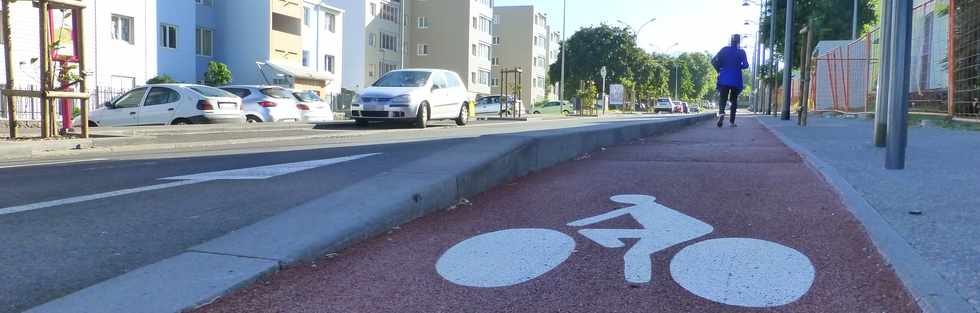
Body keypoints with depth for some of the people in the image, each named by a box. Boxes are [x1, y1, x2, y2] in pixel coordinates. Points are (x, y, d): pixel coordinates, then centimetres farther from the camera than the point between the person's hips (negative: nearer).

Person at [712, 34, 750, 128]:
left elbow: (714, 61, -5)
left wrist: (719, 70, 9)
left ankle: (721, 113, -31)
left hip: (724, 79, 0)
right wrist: (738, 67, 14)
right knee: (734, 100, 11)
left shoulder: (724, 49, 3)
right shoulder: (741, 52, 0)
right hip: (736, 80, 0)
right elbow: (745, 65, -7)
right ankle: (732, 121, 9)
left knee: (722, 98, 0)